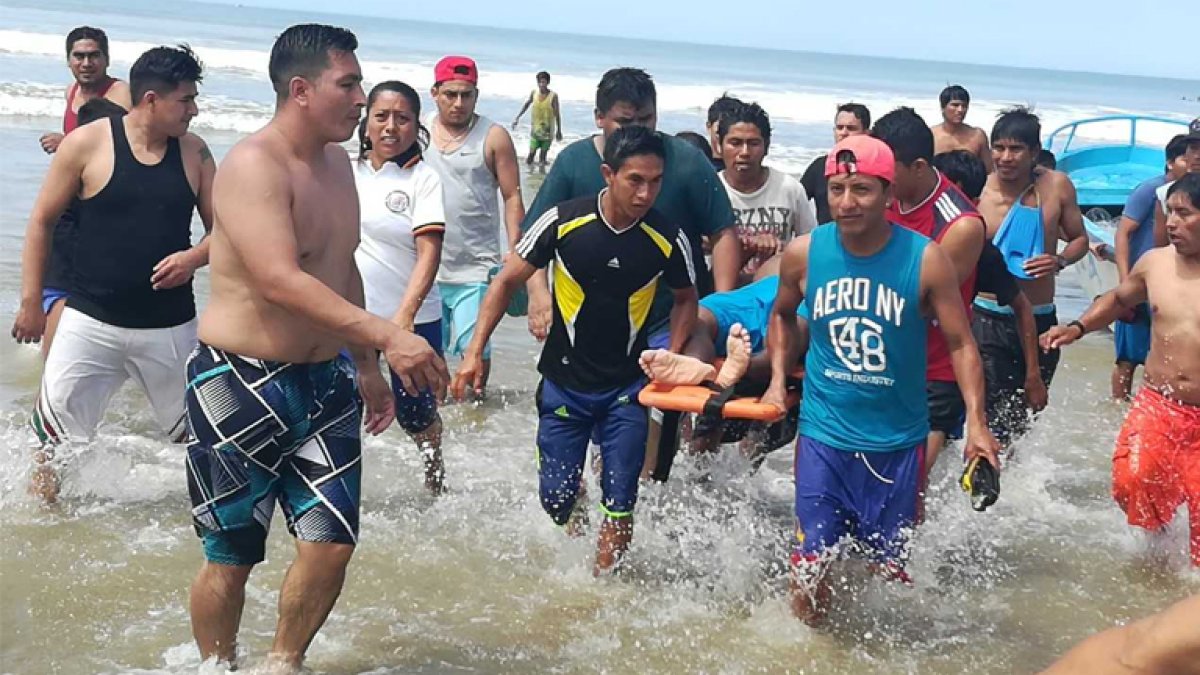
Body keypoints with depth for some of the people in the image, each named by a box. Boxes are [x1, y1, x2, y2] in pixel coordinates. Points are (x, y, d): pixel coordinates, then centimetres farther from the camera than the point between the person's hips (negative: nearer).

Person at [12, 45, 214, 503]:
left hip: (170, 326, 2)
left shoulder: (194, 153, 2)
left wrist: (194, 257, -14)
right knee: (55, 437, 3)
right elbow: (42, 222, 0)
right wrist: (30, 302, -2)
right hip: (92, 322, -2)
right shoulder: (87, 144, -7)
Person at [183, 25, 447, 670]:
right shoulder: (253, 165, -18)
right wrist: (385, 336, -36)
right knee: (232, 554, 5)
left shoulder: (336, 162, 10)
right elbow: (278, 280, -30)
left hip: (324, 378, 7)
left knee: (332, 540, 2)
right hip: (242, 383, -7)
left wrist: (366, 367, 23)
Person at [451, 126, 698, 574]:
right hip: (564, 383, 0)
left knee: (619, 505, -2)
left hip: (627, 388, 0)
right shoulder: (564, 221, -14)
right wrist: (475, 352, -9)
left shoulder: (668, 239, -10)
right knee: (555, 499, 6)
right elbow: (508, 281, -4)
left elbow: (685, 299, 10)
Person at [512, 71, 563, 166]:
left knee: (543, 154, 1)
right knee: (531, 153, -3)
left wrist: (559, 131, -1)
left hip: (547, 131, -2)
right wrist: (517, 117, 14)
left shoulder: (553, 96, -12)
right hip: (535, 130, 2)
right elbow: (526, 104, 15)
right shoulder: (534, 93, -4)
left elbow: (557, 114, -5)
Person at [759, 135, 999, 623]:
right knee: (811, 565, 1)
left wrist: (976, 422, -16)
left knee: (892, 567, 10)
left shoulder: (926, 260, -10)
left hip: (898, 440, -1)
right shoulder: (803, 254, -4)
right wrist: (778, 379, 5)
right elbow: (782, 314, 17)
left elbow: (961, 343, -5)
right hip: (823, 435, 1)